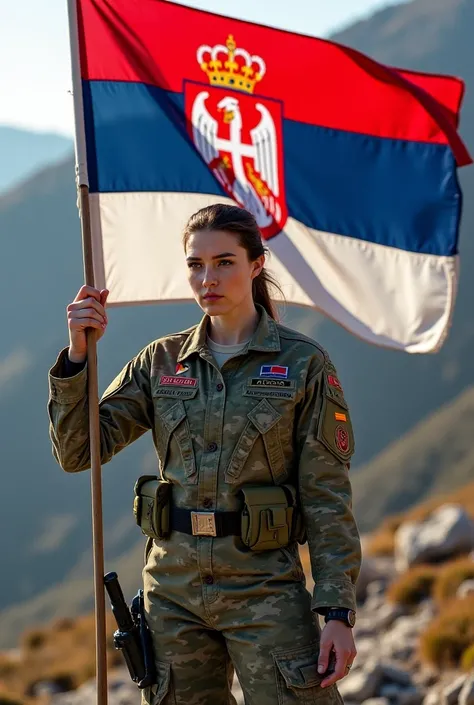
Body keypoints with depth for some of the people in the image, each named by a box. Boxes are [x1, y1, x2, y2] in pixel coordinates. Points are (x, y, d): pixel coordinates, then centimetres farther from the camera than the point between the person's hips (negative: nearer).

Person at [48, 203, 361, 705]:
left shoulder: (303, 363, -2)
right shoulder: (161, 362, 8)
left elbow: (327, 497, -4)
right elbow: (76, 451, 3)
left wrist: (338, 611, -10)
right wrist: (77, 353, -9)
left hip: (265, 590, -3)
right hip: (174, 589, 3)